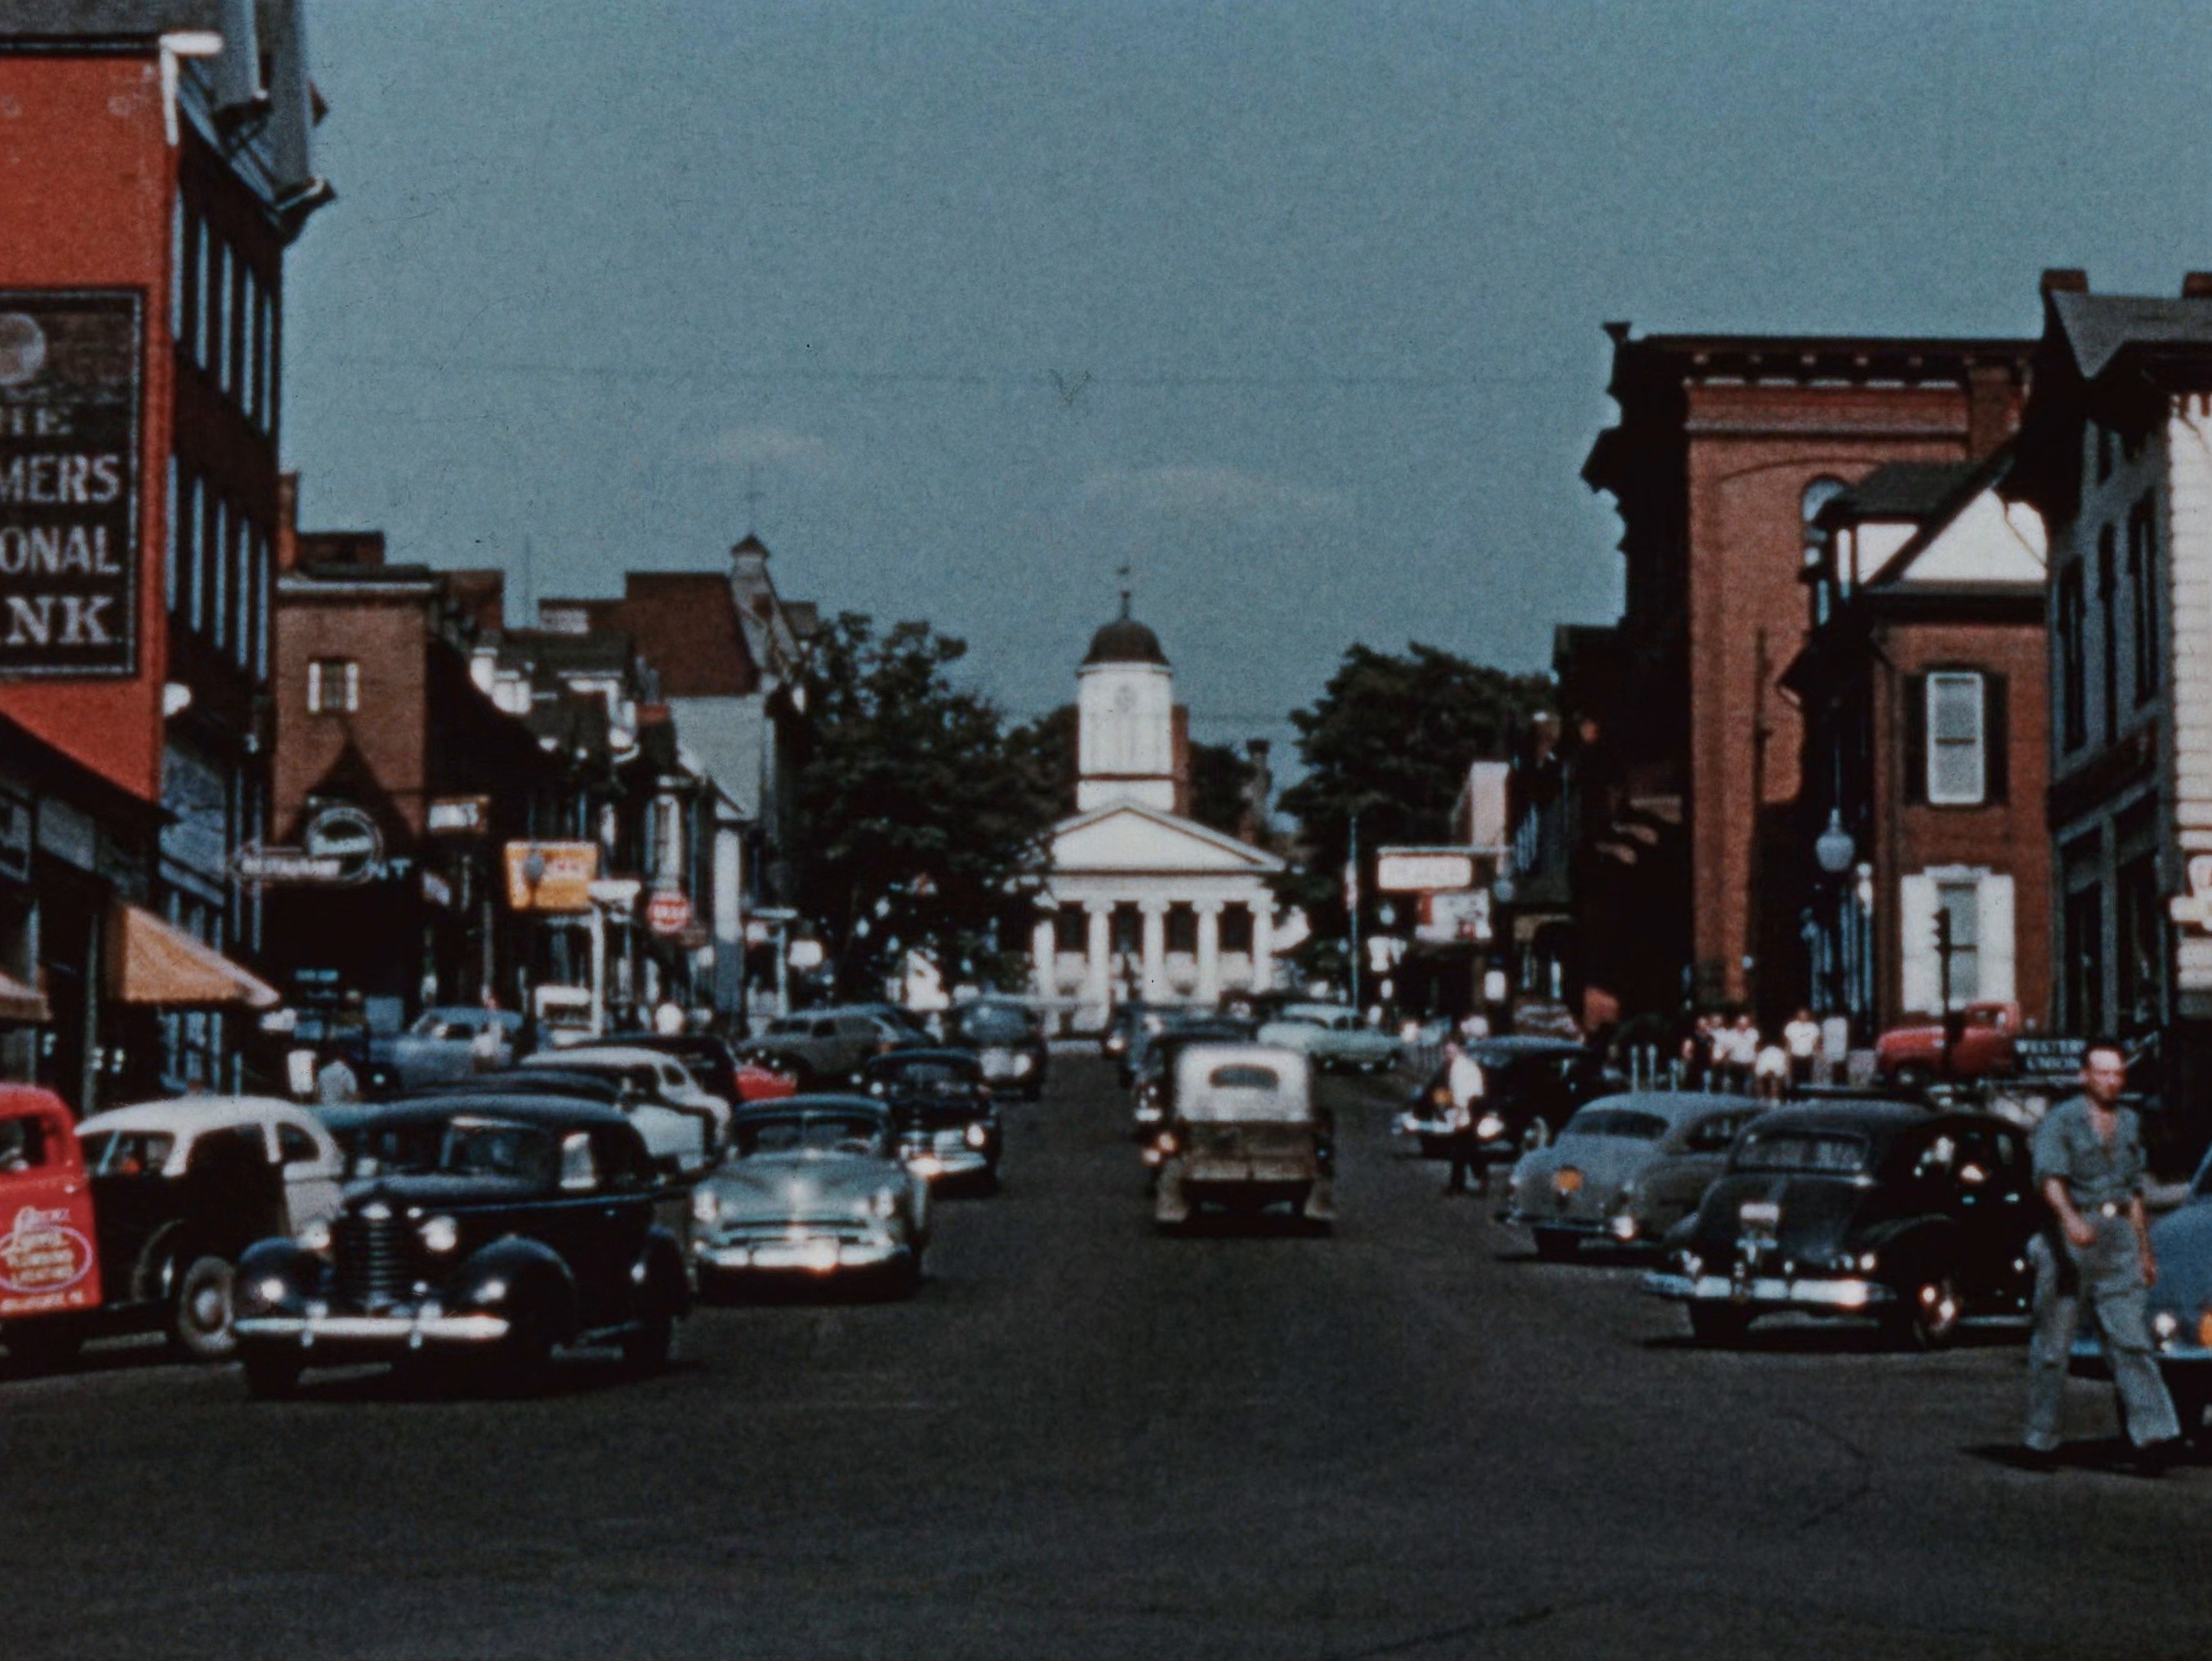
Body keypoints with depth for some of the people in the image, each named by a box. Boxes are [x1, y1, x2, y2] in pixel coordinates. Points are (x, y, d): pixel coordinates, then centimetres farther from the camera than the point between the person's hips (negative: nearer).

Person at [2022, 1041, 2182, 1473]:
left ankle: (2153, 1437, -17)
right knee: (2053, 1343, 2)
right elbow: (2050, 1177, -20)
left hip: (2118, 1239, 5)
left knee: (2131, 1339, -7)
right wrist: (2070, 1219, -38)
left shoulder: (2129, 1125, 16)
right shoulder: (2060, 1121, -5)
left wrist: (2145, 1251, 25)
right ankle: (2041, 1440, 12)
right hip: (2068, 1242, -5)